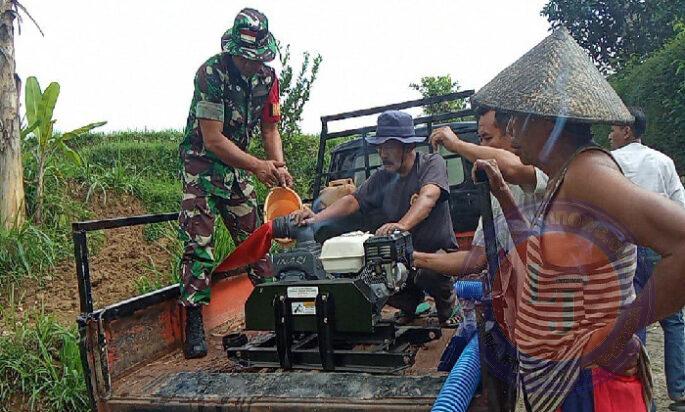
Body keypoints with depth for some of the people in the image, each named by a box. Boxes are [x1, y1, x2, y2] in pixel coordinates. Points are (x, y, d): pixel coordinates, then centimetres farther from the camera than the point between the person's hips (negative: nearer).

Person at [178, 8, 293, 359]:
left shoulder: (267, 77, -2)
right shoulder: (211, 73, -20)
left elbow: (269, 129, 6)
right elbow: (213, 139, -23)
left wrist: (279, 166, -11)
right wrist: (257, 166, -26)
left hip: (237, 164, 6)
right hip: (203, 161, -5)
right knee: (198, 241, -13)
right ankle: (194, 324, -8)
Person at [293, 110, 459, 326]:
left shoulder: (432, 163, -10)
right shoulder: (382, 177, 6)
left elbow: (428, 197, -30)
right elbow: (353, 201, -4)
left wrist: (403, 225, -49)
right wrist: (318, 218, -22)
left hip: (439, 251, -4)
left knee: (429, 274, -36)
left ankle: (446, 301, 3)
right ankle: (410, 300, 12)